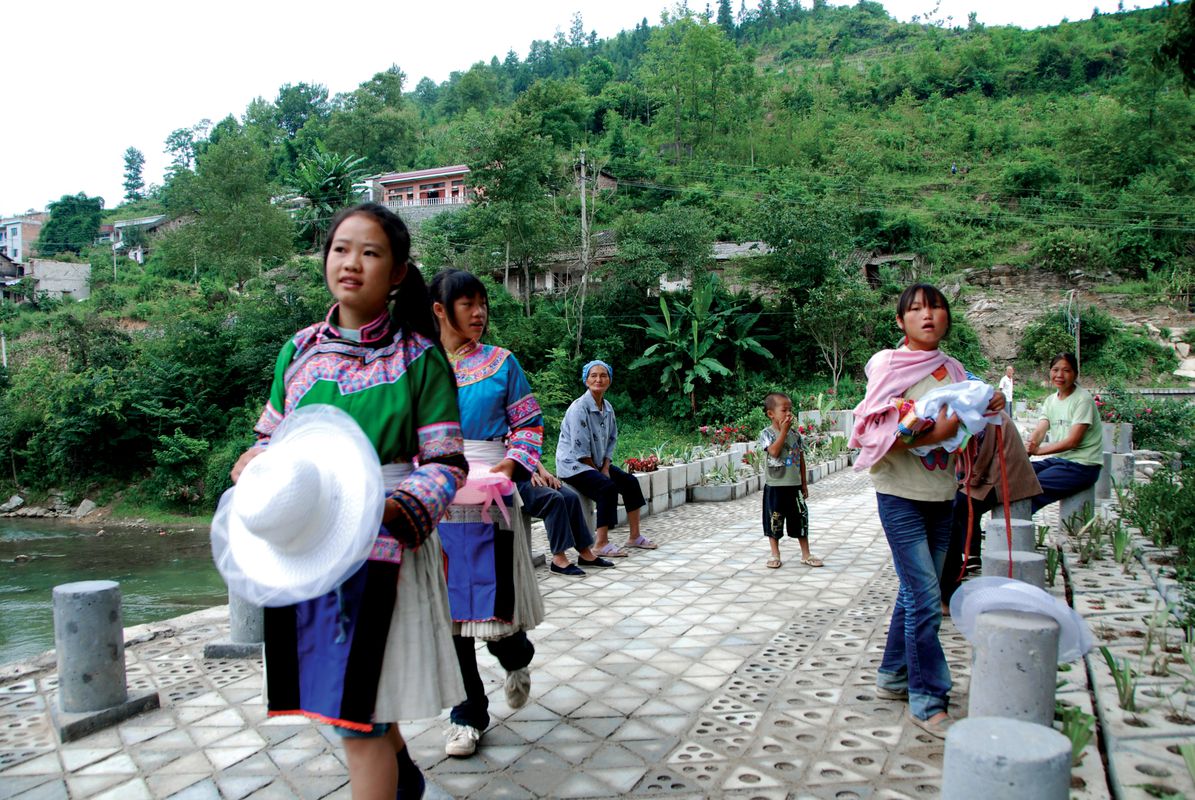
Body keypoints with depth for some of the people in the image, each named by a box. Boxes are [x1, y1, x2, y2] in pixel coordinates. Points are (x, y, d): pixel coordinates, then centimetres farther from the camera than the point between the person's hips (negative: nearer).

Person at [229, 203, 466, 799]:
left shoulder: (420, 358, -6)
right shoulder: (300, 350, 7)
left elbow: (446, 465, -8)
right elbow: (271, 440, 17)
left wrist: (386, 509, -25)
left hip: (383, 547, -5)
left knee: (357, 711, -3)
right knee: (335, 689, 20)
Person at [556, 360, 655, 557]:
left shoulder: (607, 408, 6)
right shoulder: (579, 408, -19)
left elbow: (612, 439, 11)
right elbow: (580, 448, -21)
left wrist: (605, 468, -2)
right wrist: (598, 472, -15)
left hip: (597, 463, 8)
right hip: (573, 464, -8)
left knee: (630, 482, -1)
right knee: (608, 487, -27)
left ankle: (634, 536, 9)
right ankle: (601, 544, -21)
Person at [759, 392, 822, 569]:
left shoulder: (796, 434, 5)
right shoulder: (766, 433, -8)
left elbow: (801, 459, 10)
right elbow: (774, 451, -25)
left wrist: (804, 483, 9)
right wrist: (783, 430, -22)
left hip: (794, 485, 4)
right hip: (775, 486, -4)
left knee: (801, 519, 9)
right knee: (774, 520, 5)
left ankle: (806, 554, 21)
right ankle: (775, 555, 19)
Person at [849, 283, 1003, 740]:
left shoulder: (953, 369, 9)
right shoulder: (888, 365, -9)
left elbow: (964, 432, 16)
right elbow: (873, 434, -17)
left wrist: (988, 410, -3)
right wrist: (932, 433, -27)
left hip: (942, 496, 6)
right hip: (901, 495, -6)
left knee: (915, 591, 14)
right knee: (925, 598, -7)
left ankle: (893, 677, 29)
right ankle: (928, 701, 4)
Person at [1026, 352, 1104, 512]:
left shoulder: (1083, 399, -11)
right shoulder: (1050, 400, 11)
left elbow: (1073, 440, -19)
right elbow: (1039, 432, -3)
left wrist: (1039, 450, -27)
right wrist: (1026, 450, -24)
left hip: (1082, 465, -7)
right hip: (1057, 460, 7)